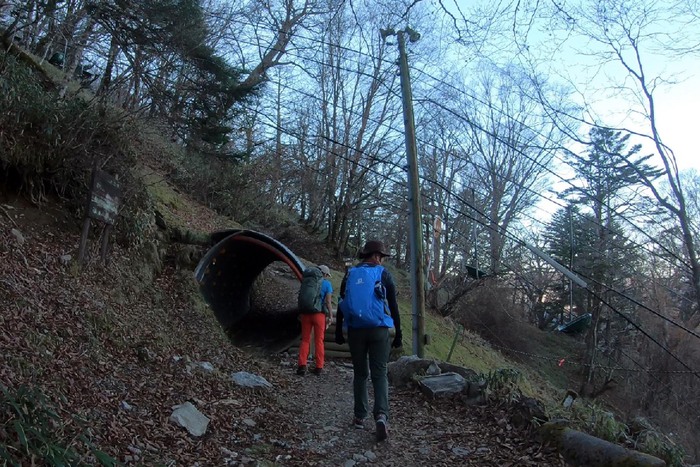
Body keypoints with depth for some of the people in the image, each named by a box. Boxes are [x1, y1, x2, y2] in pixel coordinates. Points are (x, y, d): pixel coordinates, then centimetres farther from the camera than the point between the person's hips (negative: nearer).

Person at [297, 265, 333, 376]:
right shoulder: (327, 284, -1)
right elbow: (328, 302, -7)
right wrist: (330, 316, -2)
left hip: (306, 313, 3)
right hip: (319, 314, -3)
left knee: (305, 340, 9)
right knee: (319, 341, 7)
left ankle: (302, 365, -1)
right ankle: (319, 367, 11)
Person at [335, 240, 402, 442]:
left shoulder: (350, 275, 7)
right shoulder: (384, 275, 0)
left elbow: (341, 305, 7)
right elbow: (394, 307, -1)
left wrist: (338, 331, 13)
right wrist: (398, 333, 5)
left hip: (355, 330, 2)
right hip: (379, 330, -2)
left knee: (360, 374, 14)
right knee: (379, 373, 0)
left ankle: (359, 417, 16)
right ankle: (381, 415, -18)